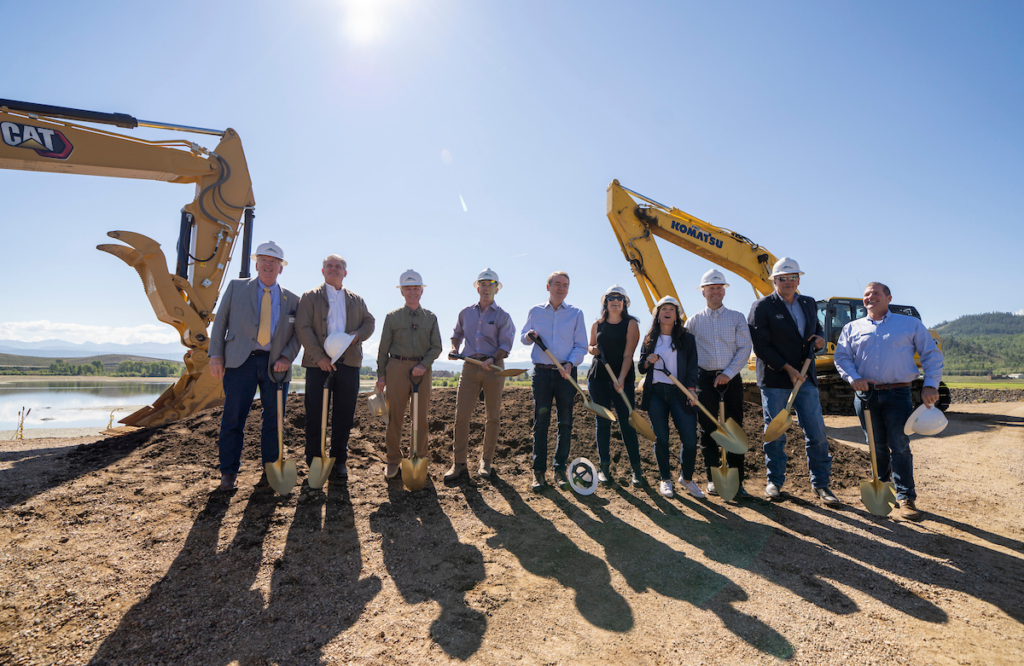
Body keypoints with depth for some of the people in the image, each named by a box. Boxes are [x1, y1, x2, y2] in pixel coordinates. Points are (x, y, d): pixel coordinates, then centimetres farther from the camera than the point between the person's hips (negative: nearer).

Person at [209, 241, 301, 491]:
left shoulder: (291, 300, 11)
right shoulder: (236, 287, 10)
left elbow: (298, 334, 10)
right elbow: (220, 322, 7)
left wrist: (287, 357, -7)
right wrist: (216, 355, -2)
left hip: (275, 365, 1)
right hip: (241, 361, -1)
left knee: (274, 420, 5)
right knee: (233, 418, 1)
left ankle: (270, 472, 17)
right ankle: (229, 473, 14)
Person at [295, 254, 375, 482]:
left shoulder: (356, 300, 18)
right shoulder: (310, 297, 7)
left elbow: (369, 322, 18)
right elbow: (303, 328, -2)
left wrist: (358, 335, -6)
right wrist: (319, 357, -12)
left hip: (349, 363, 2)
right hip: (319, 363, -2)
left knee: (344, 414, 4)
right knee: (315, 414, 2)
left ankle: (339, 461, 16)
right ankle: (314, 461, 15)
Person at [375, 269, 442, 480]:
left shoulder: (431, 318, 12)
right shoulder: (392, 317, 9)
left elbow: (436, 347, 7)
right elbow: (383, 348, 8)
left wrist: (424, 364, -10)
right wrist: (381, 375, 2)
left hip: (422, 368, 1)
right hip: (397, 367, -1)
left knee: (421, 416, 4)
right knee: (395, 415, 0)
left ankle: (419, 458, 17)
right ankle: (393, 460, 13)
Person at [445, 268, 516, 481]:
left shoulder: (502, 316, 2)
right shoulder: (466, 313, 12)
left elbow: (506, 344, -4)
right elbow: (458, 334, 25)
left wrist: (493, 359, -21)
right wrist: (454, 349, 6)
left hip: (494, 367, -2)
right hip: (470, 366, 2)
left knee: (492, 416, 5)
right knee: (461, 415, -4)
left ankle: (486, 460, 19)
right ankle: (460, 463, 4)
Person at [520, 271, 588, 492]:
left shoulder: (576, 313, 8)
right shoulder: (535, 311, 10)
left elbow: (581, 346, 5)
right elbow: (523, 338, 18)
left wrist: (570, 363, -13)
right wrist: (529, 337, -6)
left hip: (566, 373, 0)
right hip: (542, 372, 0)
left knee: (565, 422, 3)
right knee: (540, 422, -1)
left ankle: (560, 468, 14)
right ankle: (538, 470, 6)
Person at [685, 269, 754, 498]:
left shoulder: (737, 318, 7)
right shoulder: (694, 321, 7)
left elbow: (745, 348, 0)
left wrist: (729, 373, -11)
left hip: (731, 378, 0)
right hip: (705, 379, 0)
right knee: (708, 430, 4)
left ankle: (736, 481, 9)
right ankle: (713, 479, 15)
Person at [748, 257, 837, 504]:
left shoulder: (809, 303, 12)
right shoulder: (761, 307, -6)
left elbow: (817, 328, 27)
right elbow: (761, 346, -11)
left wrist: (819, 338, 3)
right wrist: (787, 368, -16)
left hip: (805, 378, 5)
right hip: (774, 380, -4)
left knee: (816, 433, 5)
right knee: (775, 434, 5)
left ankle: (821, 484, 18)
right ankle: (775, 481, 19)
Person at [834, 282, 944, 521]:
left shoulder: (910, 324, 10)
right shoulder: (852, 328, 13)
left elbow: (932, 355, 8)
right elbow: (841, 357, 6)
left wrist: (930, 385, -3)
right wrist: (854, 378, -12)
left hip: (898, 394, -2)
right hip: (866, 394, 2)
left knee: (900, 446, -4)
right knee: (876, 446, 10)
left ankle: (906, 498, 5)